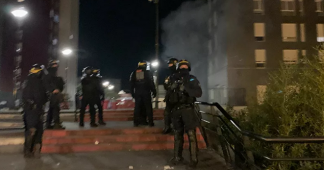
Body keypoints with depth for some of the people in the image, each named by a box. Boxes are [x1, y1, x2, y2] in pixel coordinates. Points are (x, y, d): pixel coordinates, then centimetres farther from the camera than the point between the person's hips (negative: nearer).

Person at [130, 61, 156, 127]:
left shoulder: (134, 73, 10)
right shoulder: (148, 72, -1)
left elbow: (132, 84, 11)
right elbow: (151, 83, -4)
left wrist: (132, 93, 15)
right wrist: (154, 92, 1)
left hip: (137, 93, 3)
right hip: (146, 92, -3)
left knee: (137, 107, 7)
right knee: (148, 107, 1)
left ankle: (136, 122, 7)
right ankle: (150, 122, 0)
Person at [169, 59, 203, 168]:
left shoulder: (192, 79, 0)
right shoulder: (175, 80, 14)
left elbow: (199, 93, -14)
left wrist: (186, 87, -23)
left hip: (188, 110, -4)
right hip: (177, 110, 5)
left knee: (191, 135, -3)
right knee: (177, 135, 12)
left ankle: (194, 159, 5)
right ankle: (177, 157, 24)